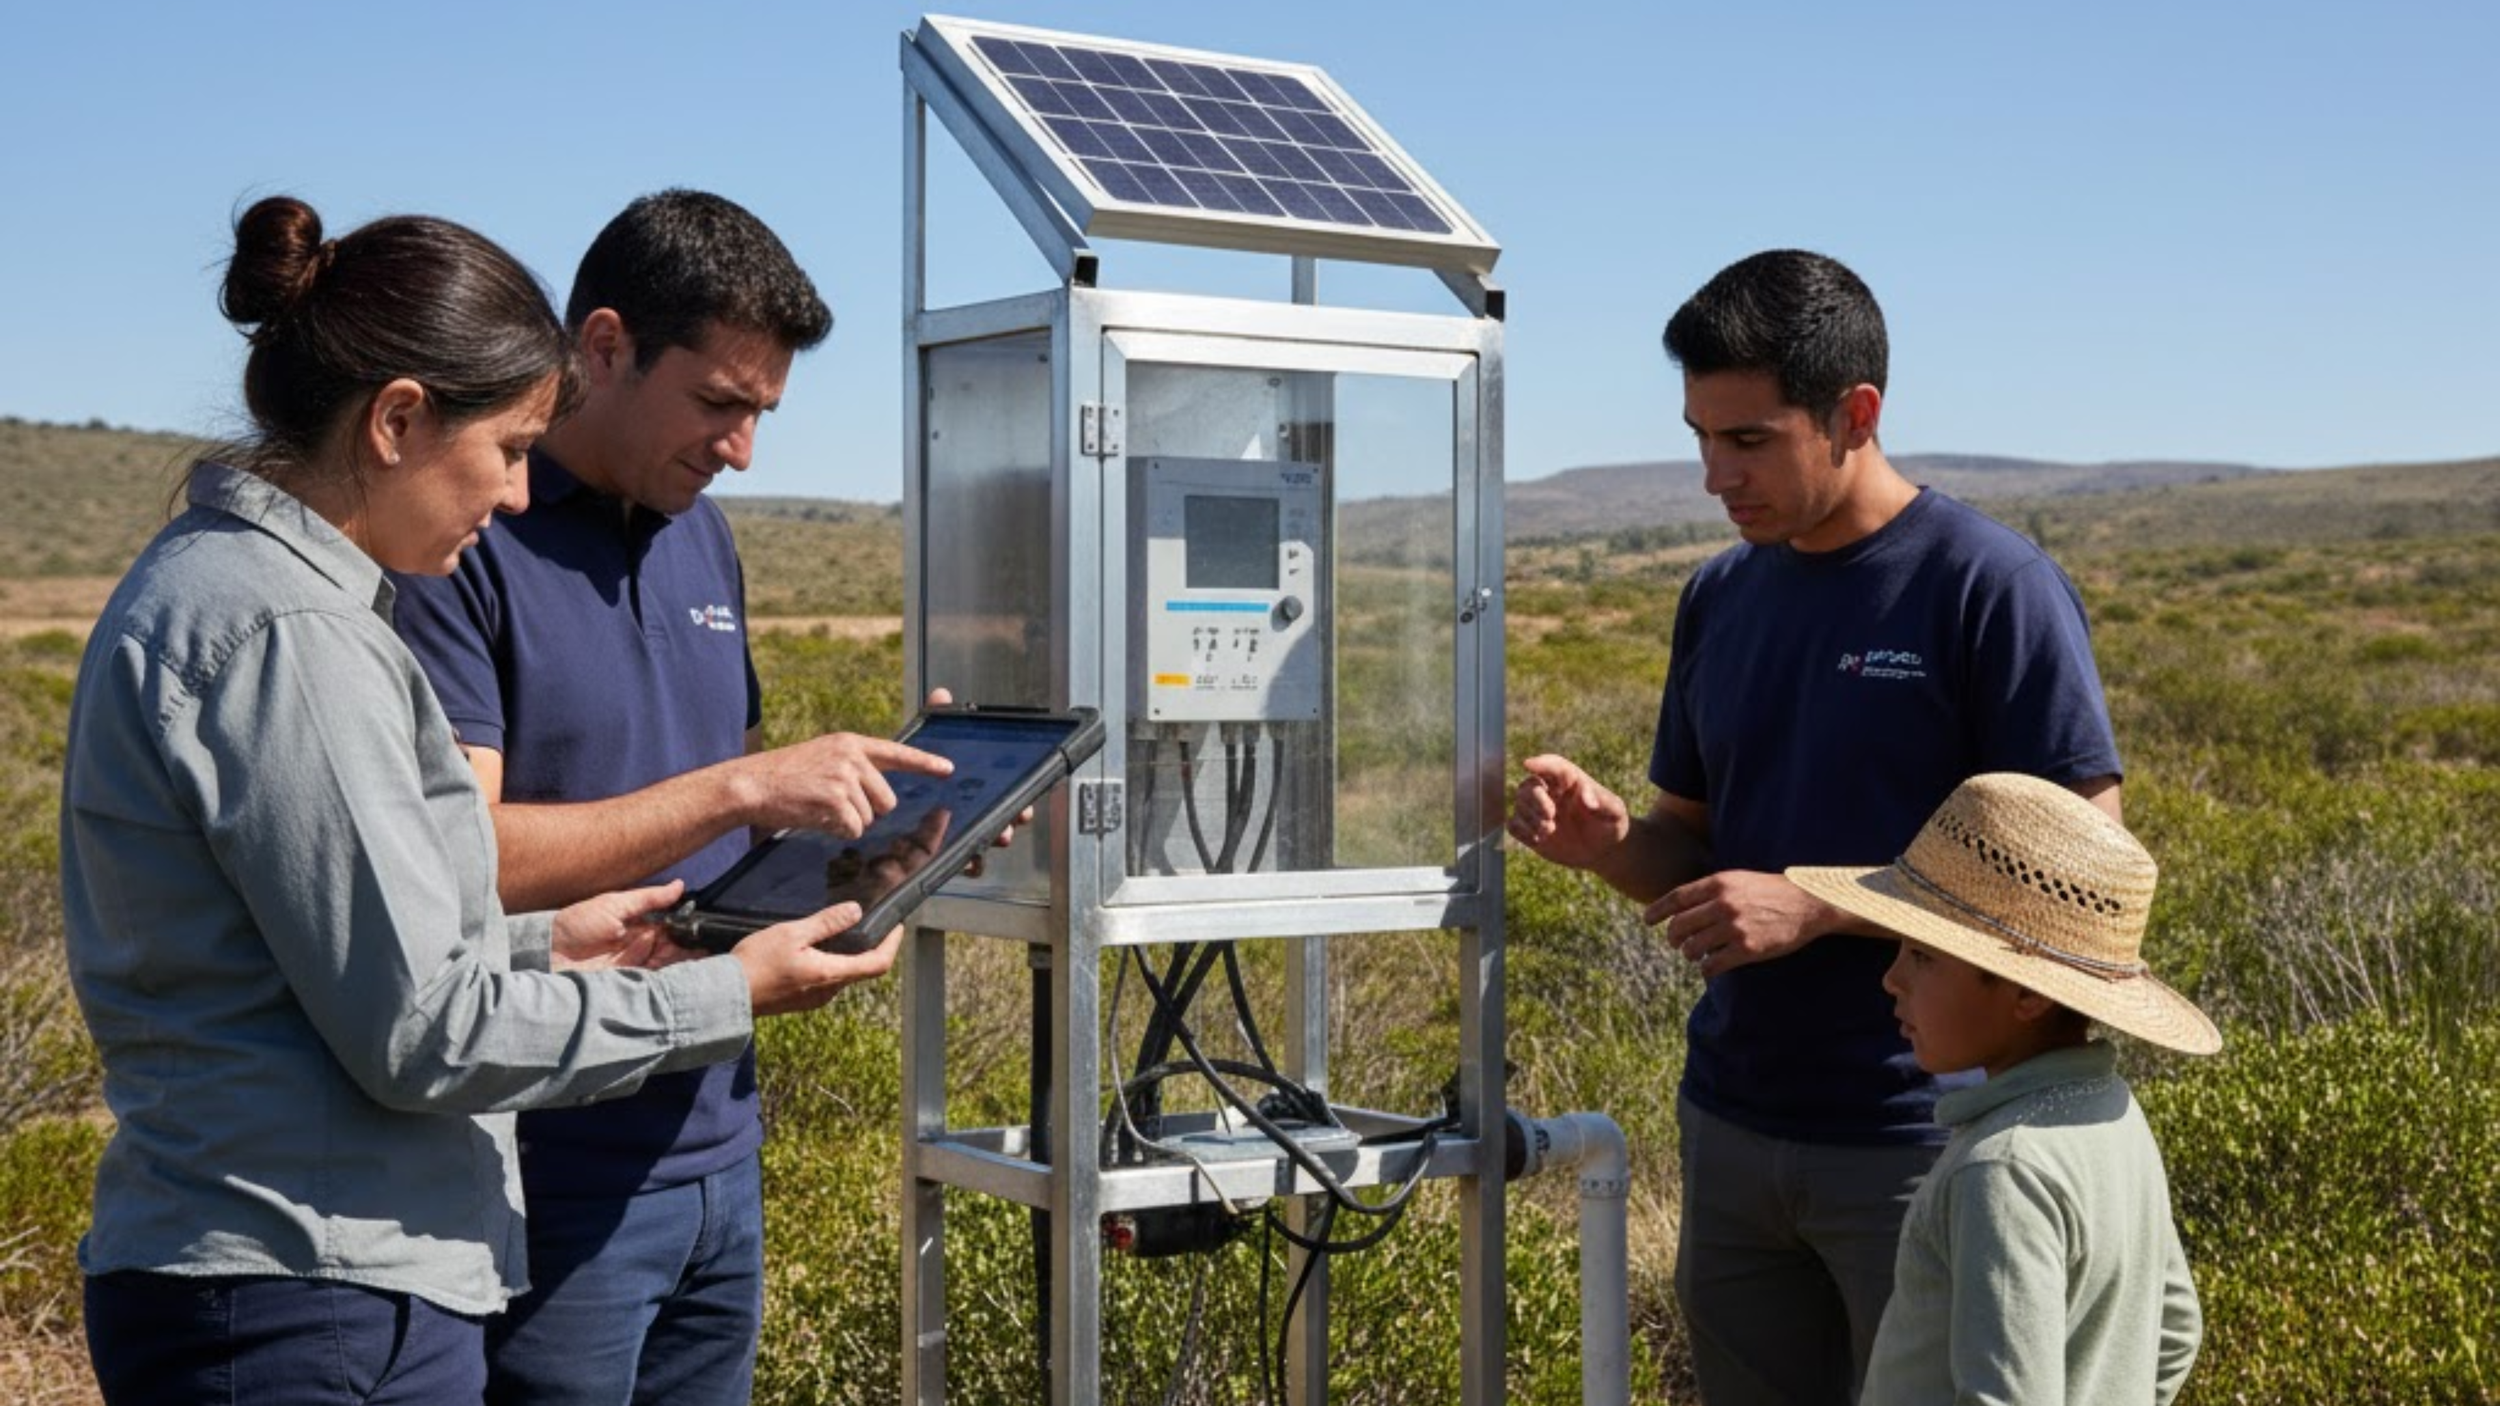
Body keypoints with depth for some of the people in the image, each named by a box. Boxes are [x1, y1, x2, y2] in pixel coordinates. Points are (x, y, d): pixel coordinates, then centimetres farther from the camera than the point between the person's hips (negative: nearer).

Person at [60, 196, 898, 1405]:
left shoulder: (200, 582, 12)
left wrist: (542, 944, 13)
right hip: (317, 1305, -10)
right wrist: (724, 997, -10)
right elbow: (419, 1033, -18)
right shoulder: (286, 635, -19)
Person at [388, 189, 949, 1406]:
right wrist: (742, 787, -24)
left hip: (715, 1145, 8)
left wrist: (852, 795, 0)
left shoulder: (700, 536, 11)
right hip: (557, 1177, -7)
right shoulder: (466, 542, -14)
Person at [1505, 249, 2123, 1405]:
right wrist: (1606, 838, -7)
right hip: (1731, 1127, 6)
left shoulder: (1993, 588, -11)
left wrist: (1815, 906, -21)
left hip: (1913, 1140, -6)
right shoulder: (1720, 597, 8)